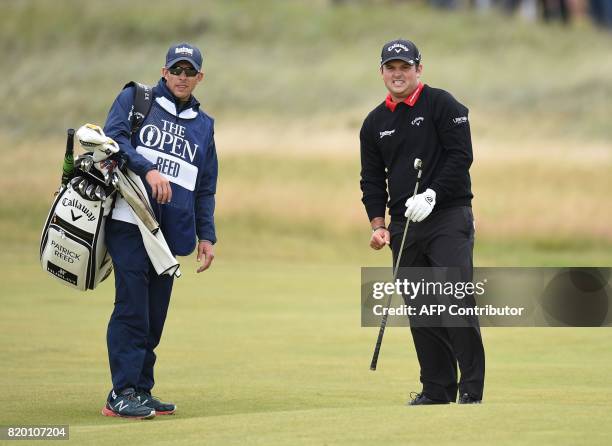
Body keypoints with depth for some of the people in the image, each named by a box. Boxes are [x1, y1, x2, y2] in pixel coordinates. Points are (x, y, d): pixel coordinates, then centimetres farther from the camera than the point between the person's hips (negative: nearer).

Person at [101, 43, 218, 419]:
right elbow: (113, 137, -8)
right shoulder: (134, 99, 9)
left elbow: (205, 188, 23)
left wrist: (206, 235, 14)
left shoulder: (204, 125, 22)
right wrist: (148, 169, -21)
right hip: (130, 222, -5)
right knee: (132, 307, -12)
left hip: (172, 230, 5)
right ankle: (122, 394, -13)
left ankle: (142, 390, 9)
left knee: (155, 316, 4)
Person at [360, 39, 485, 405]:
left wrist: (432, 195, -16)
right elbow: (372, 179, 16)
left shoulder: (442, 105, -1)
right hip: (404, 224, 5)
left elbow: (461, 156, -7)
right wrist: (378, 224, 4)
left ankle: (472, 389, -12)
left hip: (449, 218, -5)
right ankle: (437, 389, 10)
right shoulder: (375, 122, 15)